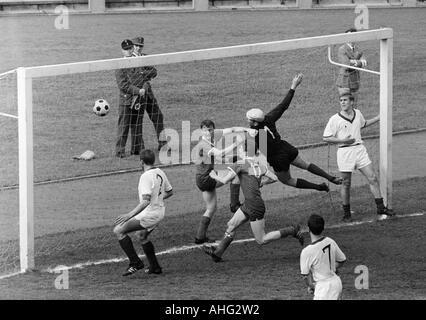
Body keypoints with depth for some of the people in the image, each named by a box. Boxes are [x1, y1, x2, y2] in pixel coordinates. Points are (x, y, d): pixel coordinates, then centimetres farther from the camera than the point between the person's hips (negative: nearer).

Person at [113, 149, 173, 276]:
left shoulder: (146, 176, -20)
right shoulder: (160, 173, 6)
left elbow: (146, 201, -28)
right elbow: (169, 192, 18)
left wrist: (129, 215, -31)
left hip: (149, 214, -9)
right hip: (160, 211, 9)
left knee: (119, 230, -8)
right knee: (141, 236, 32)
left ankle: (135, 263, -11)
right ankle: (154, 267, 36)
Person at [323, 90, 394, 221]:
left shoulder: (357, 113, 8)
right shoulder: (335, 120, -7)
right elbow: (326, 138, -6)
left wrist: (379, 118, 27)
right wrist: (343, 140, -16)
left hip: (359, 149, 4)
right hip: (344, 152, -4)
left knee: (373, 178, -1)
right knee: (346, 183, 3)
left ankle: (381, 209, 5)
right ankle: (346, 213, 17)